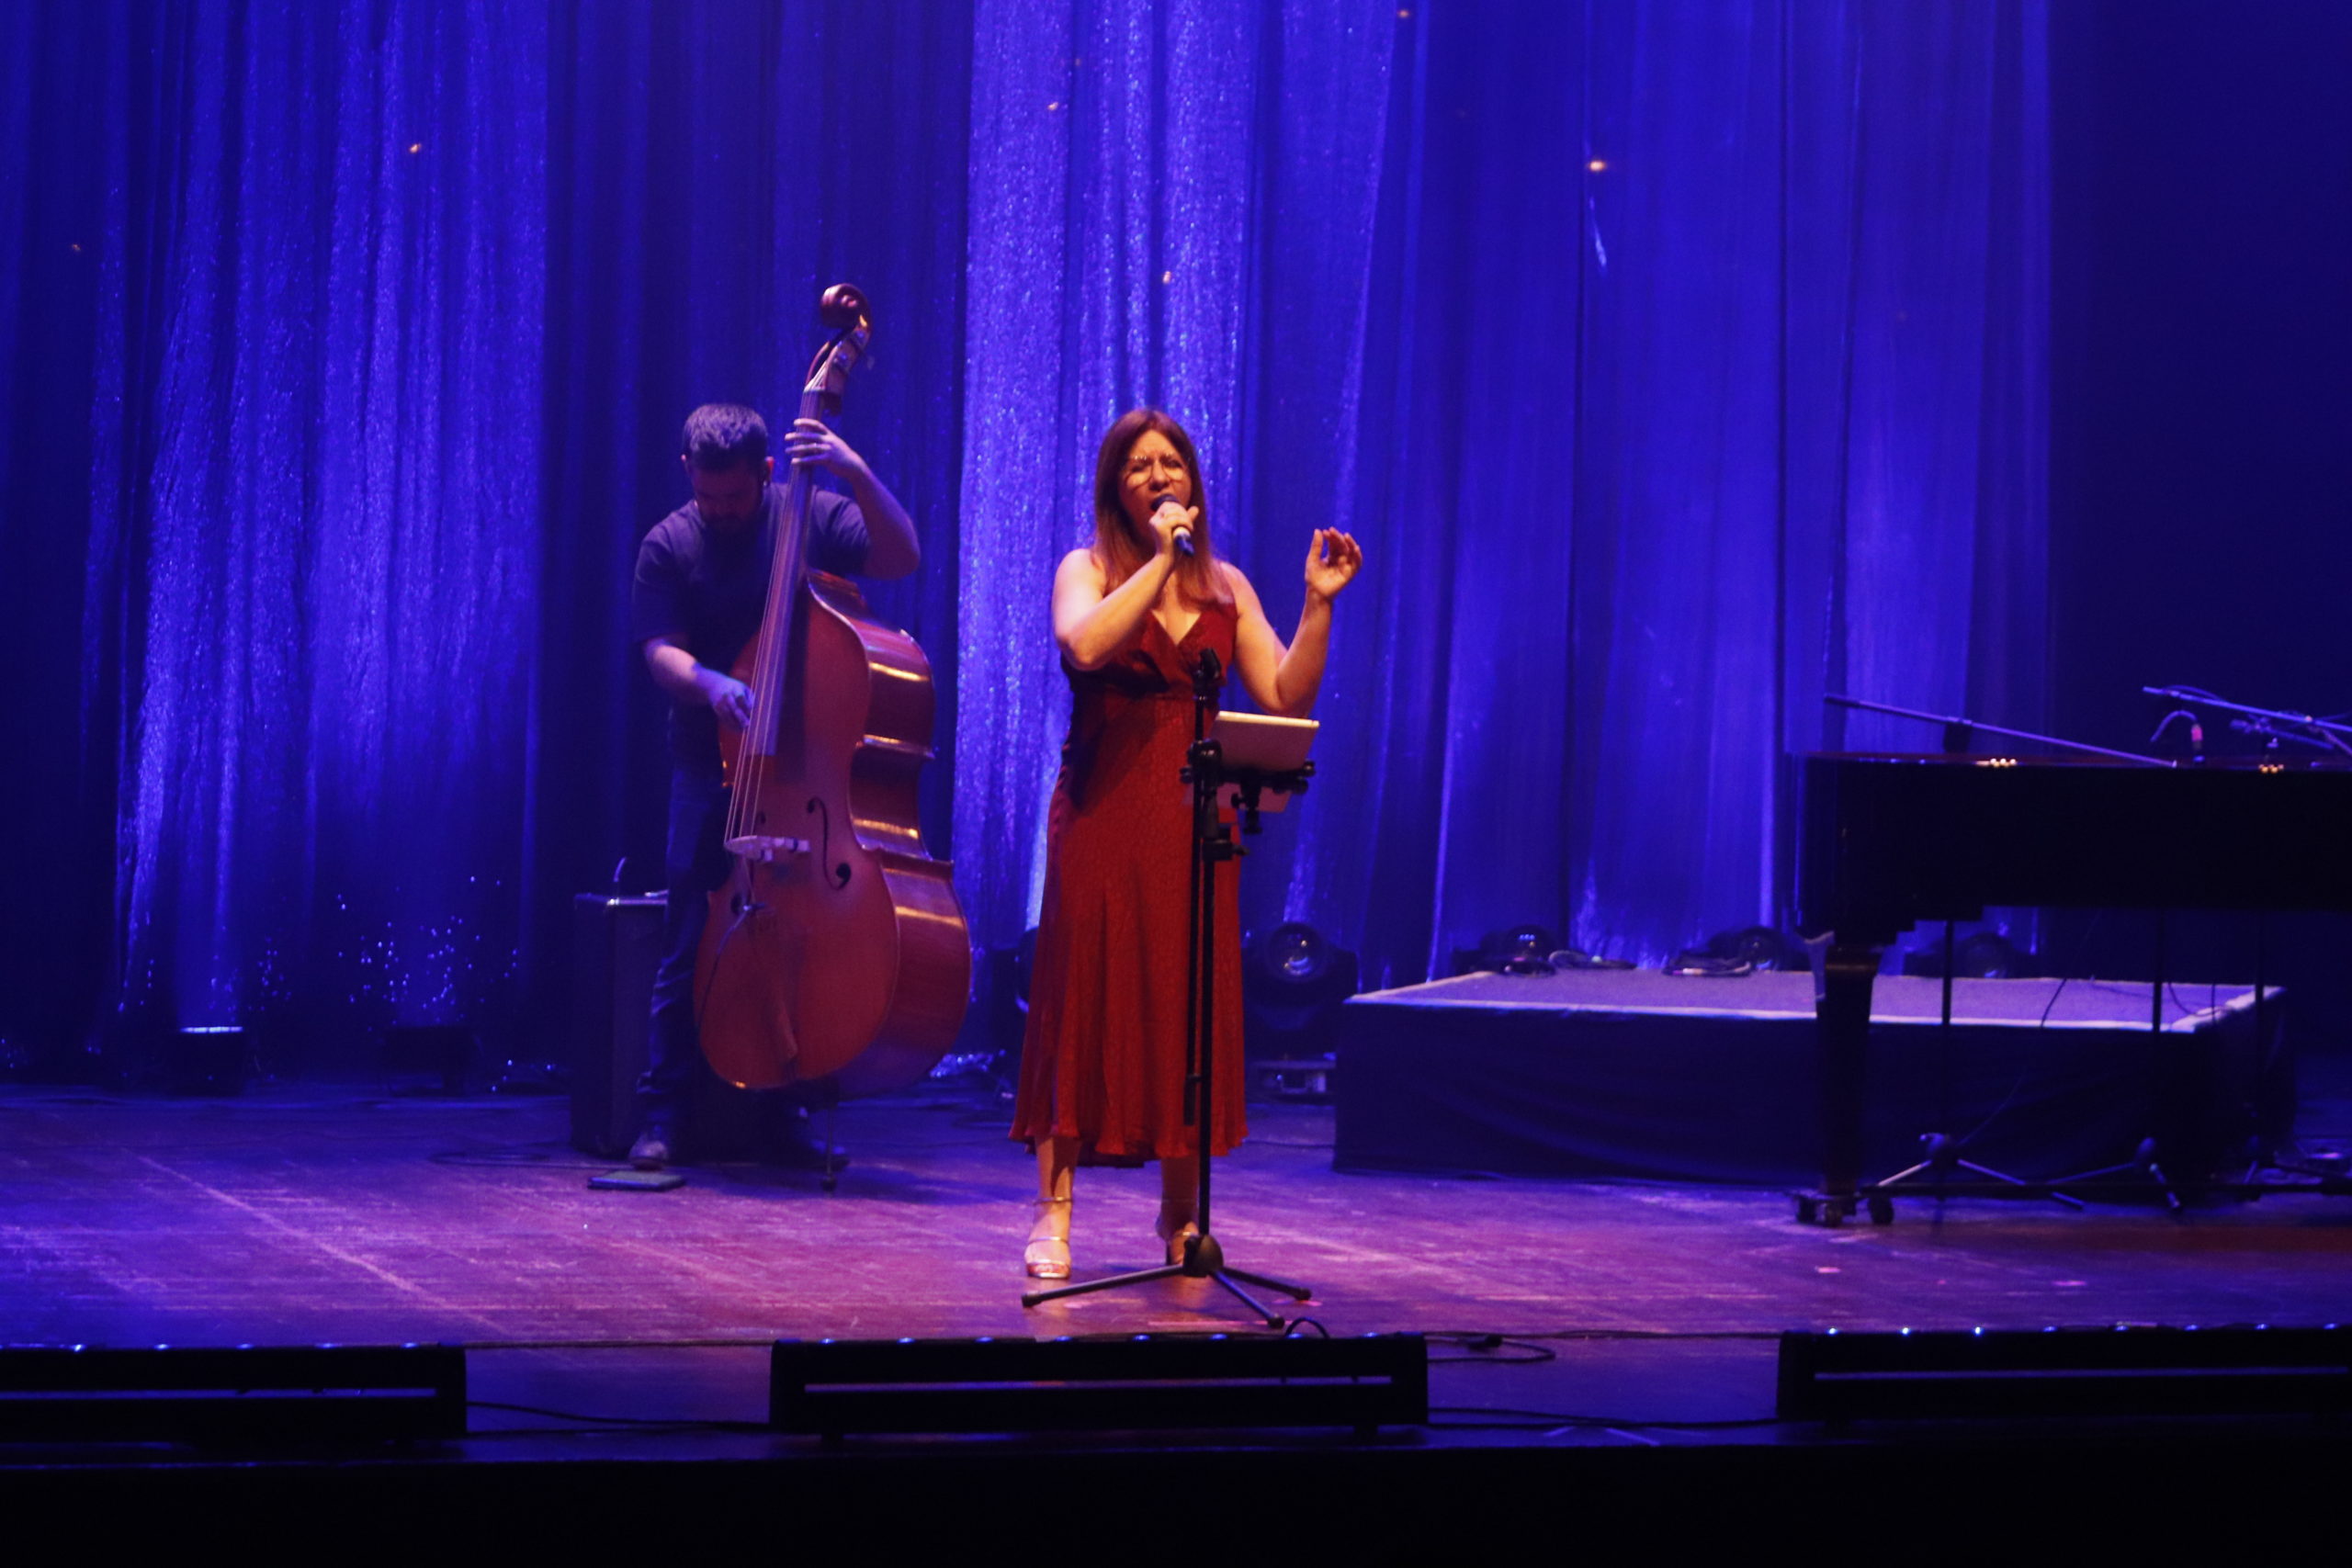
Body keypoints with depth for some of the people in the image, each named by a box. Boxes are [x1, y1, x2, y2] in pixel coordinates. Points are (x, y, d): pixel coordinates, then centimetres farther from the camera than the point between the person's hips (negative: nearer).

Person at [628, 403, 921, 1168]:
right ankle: (661, 1114, 0)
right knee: (692, 944, -5)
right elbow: (661, 651, -8)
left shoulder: (814, 517, 0)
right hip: (713, 769, 0)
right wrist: (707, 683, -30)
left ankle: (787, 1112, 11)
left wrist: (859, 477, -26)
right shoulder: (669, 547, 0)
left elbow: (901, 557, -13)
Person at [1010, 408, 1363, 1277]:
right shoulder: (1088, 570, 3)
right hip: (1103, 813, -3)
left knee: (1190, 1003, 3)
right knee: (1086, 999, -6)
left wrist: (1317, 604, -4)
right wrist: (1160, 559, -16)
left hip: (1193, 815, 3)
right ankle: (1053, 1215, -3)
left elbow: (1285, 699, 5)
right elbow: (1087, 645, -20)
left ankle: (1181, 1214, 13)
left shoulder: (1226, 586, 12)